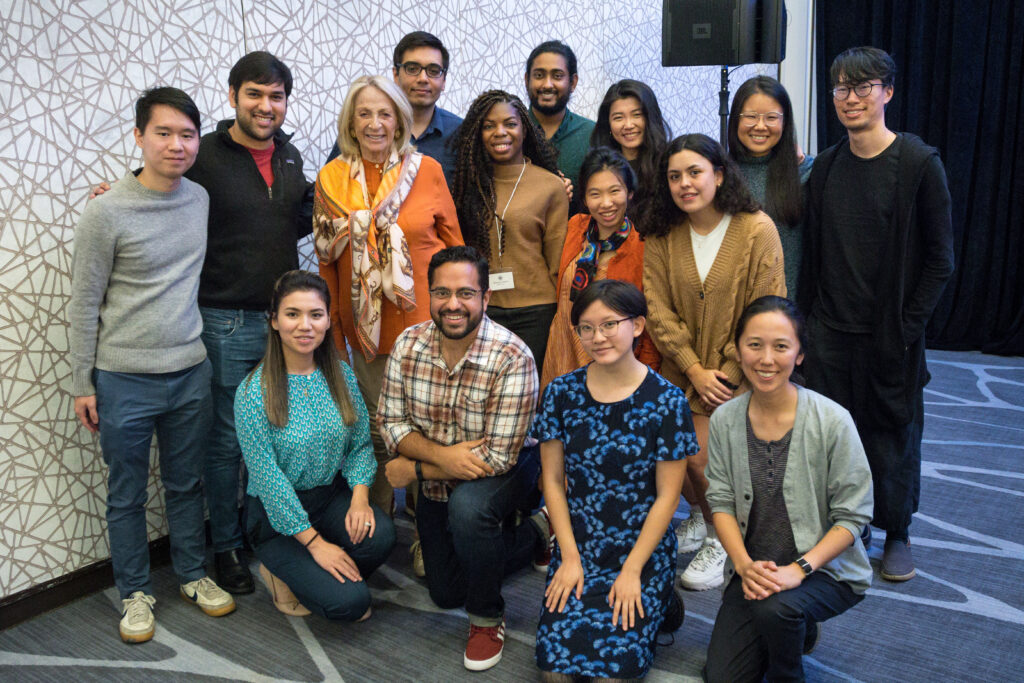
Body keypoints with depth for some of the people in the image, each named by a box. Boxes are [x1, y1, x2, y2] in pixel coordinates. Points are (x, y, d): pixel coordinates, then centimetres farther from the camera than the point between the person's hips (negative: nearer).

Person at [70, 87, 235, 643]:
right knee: (127, 495, 11)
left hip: (190, 372, 4)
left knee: (187, 484, 17)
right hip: (124, 380, -3)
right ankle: (135, 592, 29)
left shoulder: (201, 199, 2)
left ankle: (193, 575, 35)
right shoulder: (106, 213, -12)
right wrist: (82, 383, -4)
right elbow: (84, 304, -6)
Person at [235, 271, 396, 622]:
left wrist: (360, 496, -16)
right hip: (276, 513, -5)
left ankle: (318, 575, 7)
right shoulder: (254, 392, -16)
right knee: (349, 602, -19)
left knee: (380, 535, -27)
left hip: (332, 494, 5)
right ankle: (284, 574, 12)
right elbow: (267, 477, -17)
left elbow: (361, 443, 3)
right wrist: (314, 541, -18)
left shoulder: (342, 375, -1)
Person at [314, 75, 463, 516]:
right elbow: (326, 259, 9)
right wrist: (336, 323, 8)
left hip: (426, 321, -1)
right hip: (367, 326, 1)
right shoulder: (331, 178, 4)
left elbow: (453, 241, 6)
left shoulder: (426, 169, 0)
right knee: (377, 429, 10)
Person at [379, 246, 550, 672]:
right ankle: (534, 535, 36)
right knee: (445, 594, 15)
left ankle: (488, 617, -11)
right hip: (437, 484, 6)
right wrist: (443, 454, -29)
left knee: (467, 507, -39)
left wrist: (414, 469, -23)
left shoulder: (512, 358, -29)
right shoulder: (408, 345, -14)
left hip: (507, 472, -5)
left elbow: (499, 457, -29)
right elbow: (390, 422, -9)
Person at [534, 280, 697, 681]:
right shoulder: (561, 393, -3)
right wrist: (570, 557, -3)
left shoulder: (666, 401, -10)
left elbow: (667, 496, -7)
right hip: (576, 547, 2)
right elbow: (553, 480, 2)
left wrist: (632, 571, -9)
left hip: (643, 552, -2)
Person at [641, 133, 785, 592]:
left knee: (701, 457, -14)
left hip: (735, 374, -3)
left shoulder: (756, 230, -11)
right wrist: (694, 370, -12)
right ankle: (699, 516, 30)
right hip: (681, 371, 4)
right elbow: (659, 310, -4)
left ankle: (719, 541, 14)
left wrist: (729, 372, -12)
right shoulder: (661, 235, -1)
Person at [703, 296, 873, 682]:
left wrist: (799, 569, -23)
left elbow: (851, 516, -12)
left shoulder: (832, 421, -16)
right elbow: (721, 502, -1)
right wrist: (745, 565, -17)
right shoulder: (725, 420, -4)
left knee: (774, 606, -34)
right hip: (753, 568, 4)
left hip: (826, 568, -3)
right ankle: (795, 628, 24)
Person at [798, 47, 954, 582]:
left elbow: (940, 257, -6)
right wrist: (810, 315, 4)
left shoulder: (919, 162, -7)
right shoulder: (826, 166, 6)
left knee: (893, 430, 8)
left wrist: (908, 325, -10)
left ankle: (896, 533, 28)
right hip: (831, 330, 4)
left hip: (890, 332, -3)